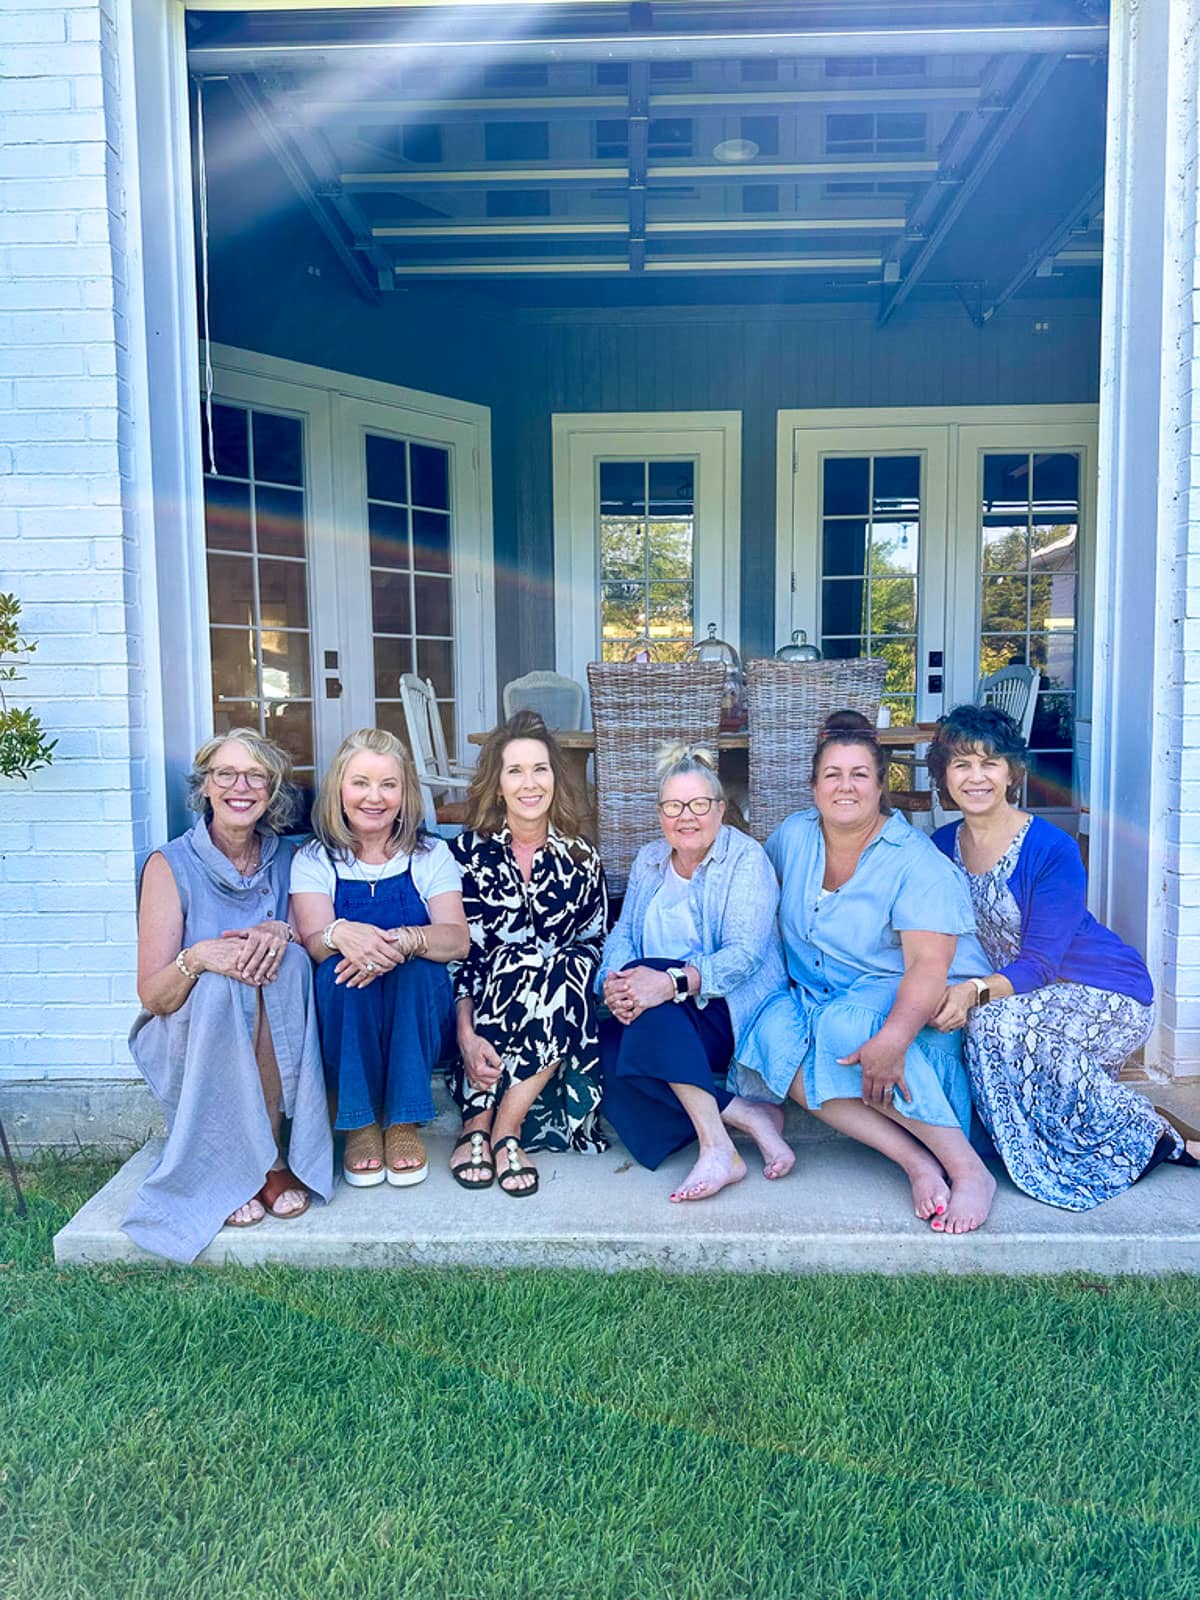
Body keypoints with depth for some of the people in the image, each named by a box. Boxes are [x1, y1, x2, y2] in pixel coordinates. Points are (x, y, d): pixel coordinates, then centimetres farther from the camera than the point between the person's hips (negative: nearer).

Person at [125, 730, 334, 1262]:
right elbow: (152, 997, -11)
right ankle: (227, 1168, -19)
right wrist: (196, 959, -32)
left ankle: (271, 1156, -19)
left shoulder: (284, 860, 1)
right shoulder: (171, 865, -9)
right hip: (188, 1043, -2)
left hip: (269, 1048, 2)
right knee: (221, 983, -32)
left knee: (286, 959, -26)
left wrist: (279, 932, -25)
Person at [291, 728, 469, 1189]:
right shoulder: (314, 860, 4)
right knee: (340, 967, -29)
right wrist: (340, 935, -38)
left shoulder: (431, 855, 4)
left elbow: (457, 939, -12)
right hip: (343, 1026, 0)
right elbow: (312, 940, -13)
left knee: (416, 965, -30)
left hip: (418, 1022, 0)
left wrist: (403, 941, -34)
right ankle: (358, 1123, -19)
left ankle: (404, 1121, -19)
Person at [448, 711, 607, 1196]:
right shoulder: (470, 851, 3)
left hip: (561, 1019, 2)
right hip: (486, 1014, -2)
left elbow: (594, 943, 9)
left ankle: (482, 1126, -23)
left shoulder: (580, 858, 10)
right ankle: (503, 1133, -24)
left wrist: (564, 975, -15)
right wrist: (467, 1035, -18)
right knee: (519, 957, -31)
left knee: (567, 972, -29)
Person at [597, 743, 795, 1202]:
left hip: (732, 1011, -6)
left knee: (649, 992, -33)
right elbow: (622, 935, 7)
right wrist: (614, 979, -18)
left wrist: (672, 982, -36)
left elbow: (744, 953, -19)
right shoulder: (648, 860, 12)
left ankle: (716, 1145, -33)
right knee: (605, 1051, -24)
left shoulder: (745, 858, -7)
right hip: (660, 1023, 6)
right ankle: (747, 1116, -20)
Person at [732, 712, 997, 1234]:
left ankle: (968, 1169, -26)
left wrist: (890, 1040, -41)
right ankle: (917, 1162, -28)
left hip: (912, 1008, -5)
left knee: (846, 1025, -36)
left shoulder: (916, 862, -14)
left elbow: (930, 966, -24)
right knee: (773, 1030, -27)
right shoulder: (793, 837, 3)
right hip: (818, 996, 5)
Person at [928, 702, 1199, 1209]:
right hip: (1018, 994, 6)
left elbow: (1041, 962, -22)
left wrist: (975, 991, -40)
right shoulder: (943, 846, -1)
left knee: (996, 1024, -32)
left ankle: (1151, 1137, -14)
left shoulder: (1052, 849, -18)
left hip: (1108, 996, -6)